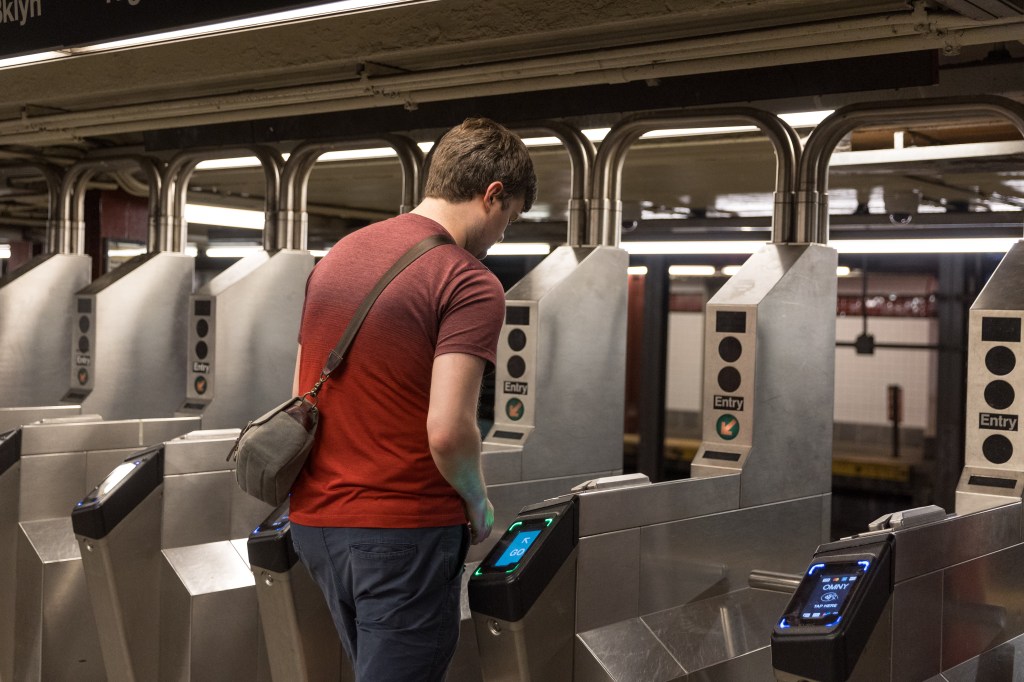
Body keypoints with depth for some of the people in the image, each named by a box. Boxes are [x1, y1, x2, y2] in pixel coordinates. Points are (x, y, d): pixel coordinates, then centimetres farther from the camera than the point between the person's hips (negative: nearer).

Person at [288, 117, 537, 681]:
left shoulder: (336, 257, 10)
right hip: (404, 529, -7)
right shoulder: (470, 285, -14)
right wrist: (478, 503, -3)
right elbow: (447, 430, -22)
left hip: (315, 517, 8)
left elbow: (303, 394, 14)